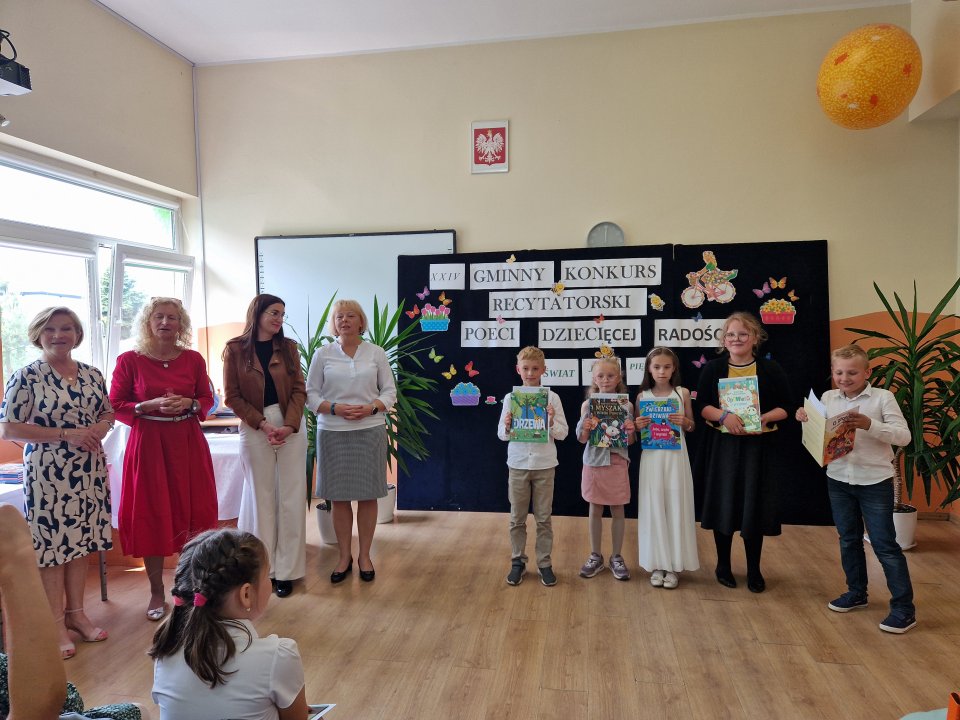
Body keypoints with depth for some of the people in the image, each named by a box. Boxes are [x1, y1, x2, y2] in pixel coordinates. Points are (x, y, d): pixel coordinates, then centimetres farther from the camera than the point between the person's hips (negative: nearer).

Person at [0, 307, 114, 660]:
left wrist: (99, 429, -9)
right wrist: (66, 434, -18)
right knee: (52, 543, 2)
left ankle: (76, 612, 28)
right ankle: (56, 623, 17)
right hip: (47, 472, -5)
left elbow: (107, 413, 15)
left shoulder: (92, 375, 6)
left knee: (82, 539, 13)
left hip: (89, 469, 5)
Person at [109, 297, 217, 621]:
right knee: (151, 518, 4)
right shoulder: (129, 360, -2)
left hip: (188, 443, 2)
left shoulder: (194, 359, 4)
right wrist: (149, 406, -16)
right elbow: (116, 406, 0)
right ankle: (156, 592, 18)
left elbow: (207, 398, 11)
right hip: (148, 444, -2)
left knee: (193, 514, 5)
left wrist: (188, 404, -10)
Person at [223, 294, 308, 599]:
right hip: (254, 428, -2)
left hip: (291, 427, 2)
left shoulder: (288, 347, 6)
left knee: (291, 498, 3)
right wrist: (263, 424, -12)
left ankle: (286, 570, 12)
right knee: (261, 497, 5)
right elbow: (232, 396, -2)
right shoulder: (235, 349, -1)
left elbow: (299, 389, 2)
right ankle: (262, 568, 17)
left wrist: (289, 425, -13)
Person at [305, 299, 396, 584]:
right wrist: (335, 408, -13)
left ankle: (365, 555, 19)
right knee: (339, 497, 5)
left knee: (368, 495, 5)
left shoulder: (376, 353, 5)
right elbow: (311, 393, 3)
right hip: (333, 432, 0)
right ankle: (345, 556, 20)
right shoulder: (323, 354, 4)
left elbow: (389, 391, 5)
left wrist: (371, 408, -14)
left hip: (370, 431, 0)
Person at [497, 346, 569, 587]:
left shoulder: (552, 398, -3)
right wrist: (507, 426, -17)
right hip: (518, 464, 1)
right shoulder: (510, 398, 0)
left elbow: (563, 433, -1)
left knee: (543, 518, 9)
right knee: (517, 518, 10)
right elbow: (501, 435, 4)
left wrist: (551, 422, -20)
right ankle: (518, 562, 24)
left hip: (544, 465, -1)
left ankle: (544, 563, 21)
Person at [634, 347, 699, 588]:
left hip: (675, 457, 0)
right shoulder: (642, 396, 2)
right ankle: (657, 564, 16)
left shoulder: (682, 393, 2)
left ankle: (674, 565, 15)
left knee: (676, 507, 3)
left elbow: (692, 427, 8)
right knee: (653, 508, 4)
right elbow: (637, 431, 8)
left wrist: (684, 422, -13)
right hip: (651, 457, 0)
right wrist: (638, 426, -13)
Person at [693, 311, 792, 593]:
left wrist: (764, 418, -18)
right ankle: (723, 565, 24)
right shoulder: (712, 368, 3)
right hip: (721, 445, 1)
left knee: (754, 507, 4)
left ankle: (754, 570, 22)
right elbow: (701, 405, -2)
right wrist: (724, 416, -20)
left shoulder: (770, 368, 1)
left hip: (758, 446, 0)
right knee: (722, 504, 6)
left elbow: (786, 407, 0)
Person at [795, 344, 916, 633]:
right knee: (848, 540, 16)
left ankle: (904, 608, 13)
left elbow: (904, 436, -15)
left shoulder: (883, 397, -9)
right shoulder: (828, 398, 2)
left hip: (875, 481, -4)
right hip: (838, 480, 5)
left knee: (884, 543, 1)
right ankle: (856, 592, 33)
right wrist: (807, 421, -11)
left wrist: (869, 425, -28)